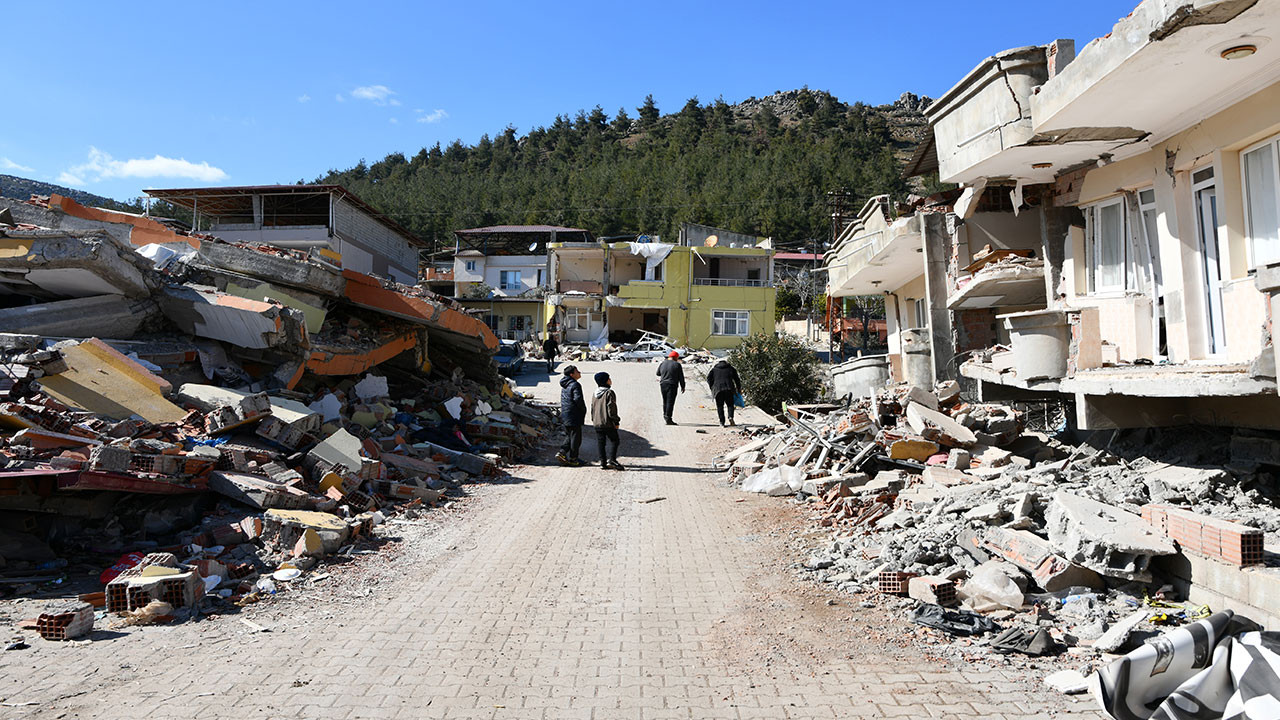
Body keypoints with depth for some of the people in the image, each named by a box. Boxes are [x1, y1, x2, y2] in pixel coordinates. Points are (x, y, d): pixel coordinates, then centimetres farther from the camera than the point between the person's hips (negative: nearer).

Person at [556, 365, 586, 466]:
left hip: (564, 415, 8)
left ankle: (562, 452, 10)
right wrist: (584, 410, -12)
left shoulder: (565, 385, 12)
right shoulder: (575, 385, -16)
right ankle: (571, 459, 8)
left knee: (569, 435, 21)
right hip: (573, 416, -8)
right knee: (575, 438, 3)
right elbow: (578, 399, -26)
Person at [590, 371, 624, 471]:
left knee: (600, 442, 9)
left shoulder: (595, 394, 11)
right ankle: (611, 459, -12)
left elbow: (592, 408, 15)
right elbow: (611, 409, -16)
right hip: (608, 423, -7)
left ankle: (603, 462, 9)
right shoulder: (609, 393, -12)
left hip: (597, 423, 7)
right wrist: (616, 421, -9)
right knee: (614, 441, 1)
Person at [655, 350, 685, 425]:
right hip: (672, 385, -5)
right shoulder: (677, 365, -6)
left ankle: (665, 415, 30)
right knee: (670, 402, -5)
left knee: (665, 401, 19)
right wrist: (682, 387, 6)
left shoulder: (662, 363, 6)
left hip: (663, 384, 5)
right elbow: (681, 377, -3)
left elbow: (658, 373, 20)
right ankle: (668, 418, -10)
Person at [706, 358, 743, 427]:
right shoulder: (731, 369, 19)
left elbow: (709, 378, 9)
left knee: (720, 406, 6)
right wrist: (739, 389, 25)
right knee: (730, 404, 11)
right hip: (729, 389, 0)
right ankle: (730, 417, -14)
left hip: (718, 389, 0)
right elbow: (737, 380, 16)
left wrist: (712, 387, 14)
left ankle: (722, 423, 0)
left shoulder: (714, 369, 20)